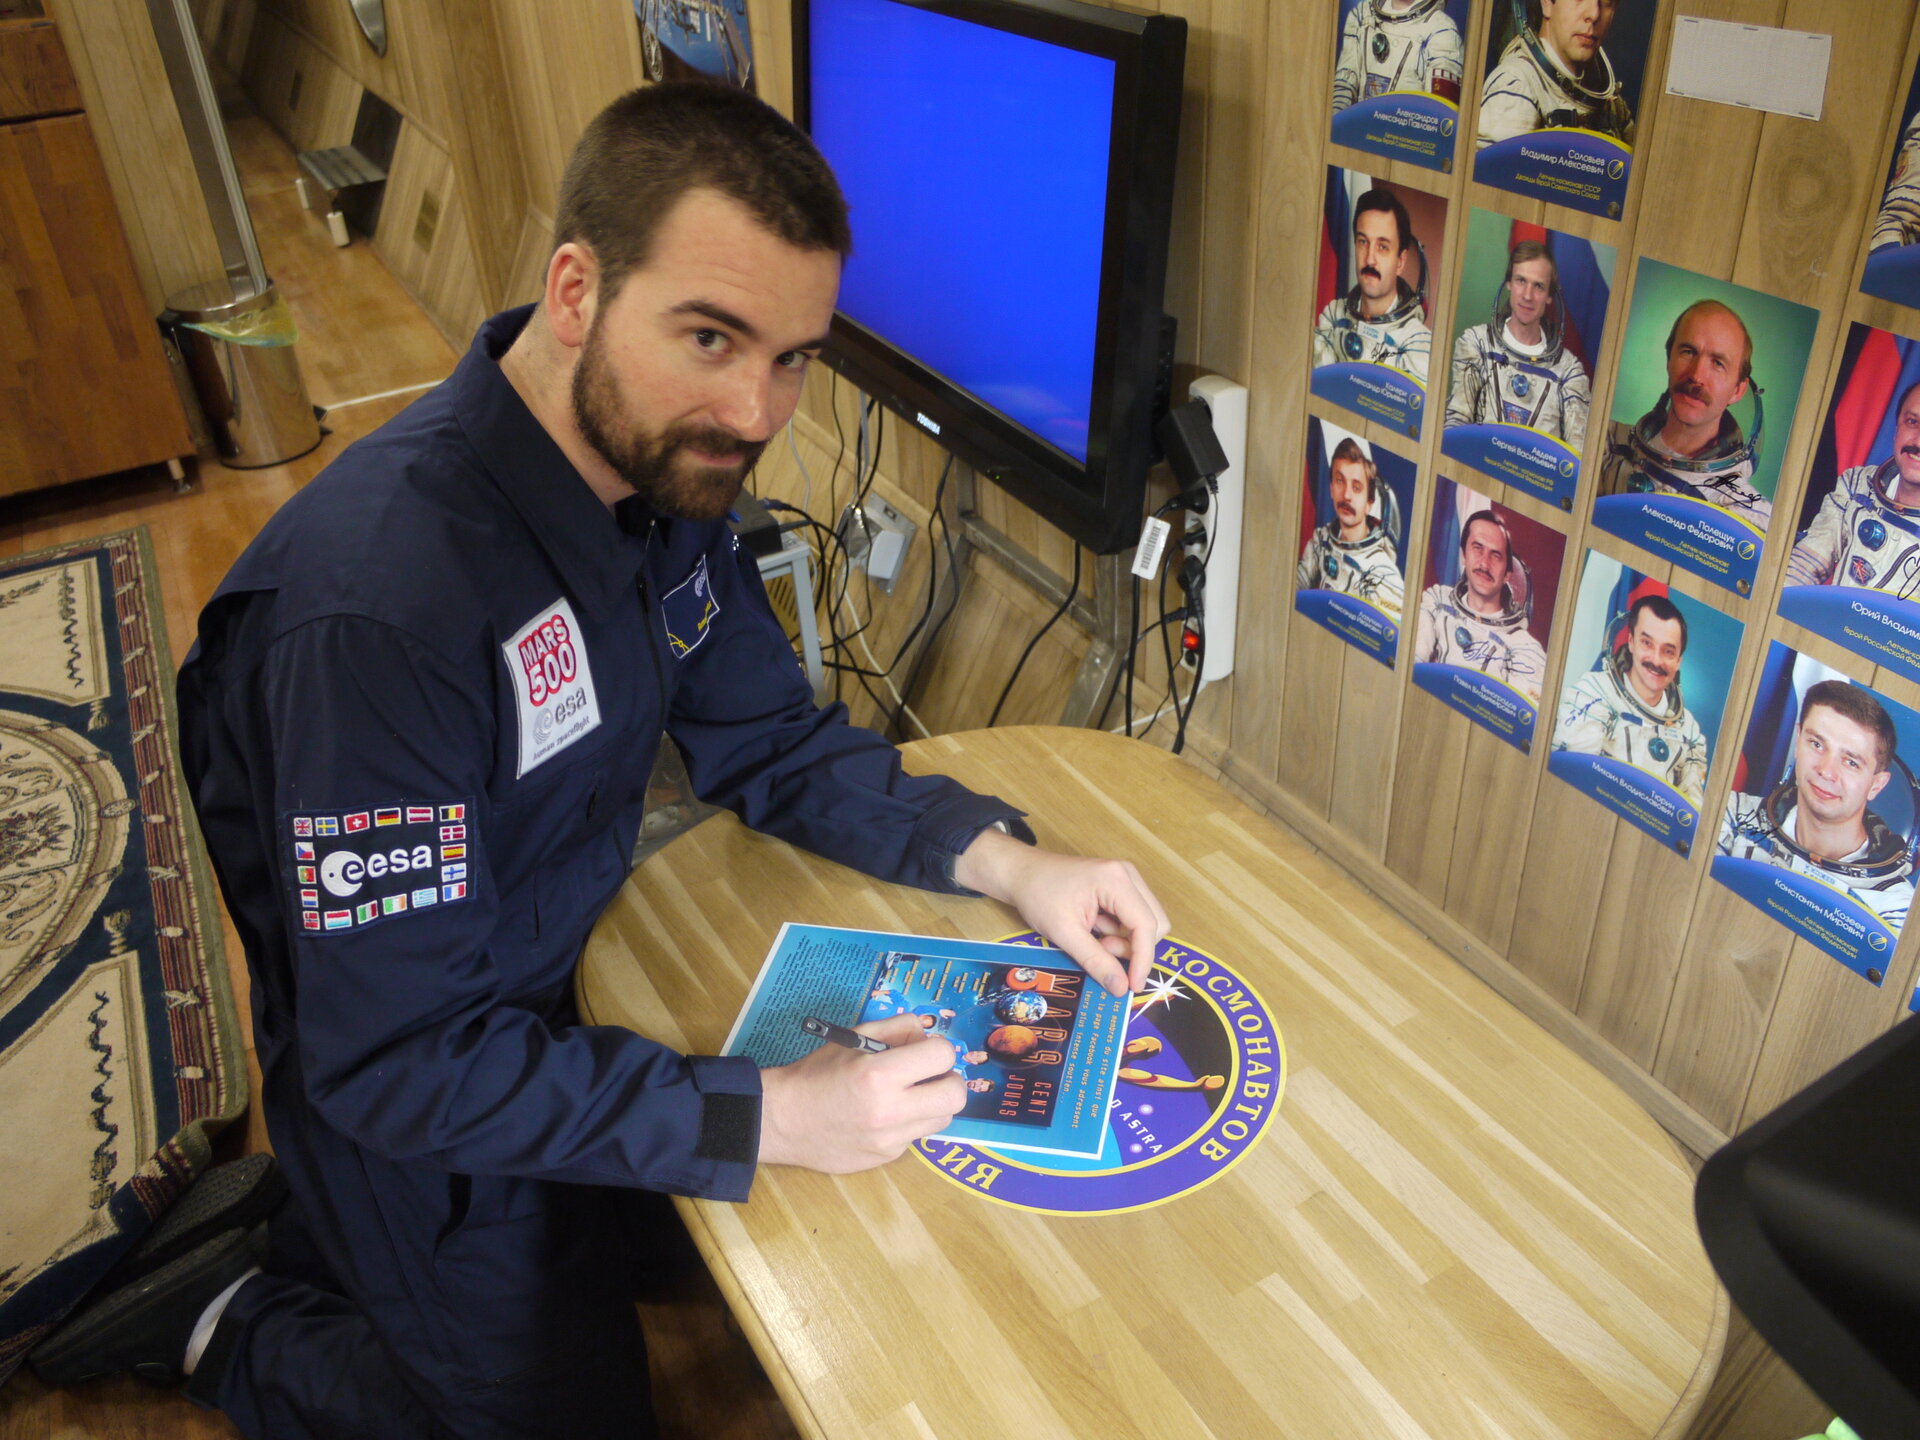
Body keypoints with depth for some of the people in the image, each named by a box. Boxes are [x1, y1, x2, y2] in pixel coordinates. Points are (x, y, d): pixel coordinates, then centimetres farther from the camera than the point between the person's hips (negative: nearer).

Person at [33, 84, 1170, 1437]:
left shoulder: (668, 465, -11)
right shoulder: (380, 601, -37)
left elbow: (776, 744, -1)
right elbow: (394, 1061, -32)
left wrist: (1006, 860, -15)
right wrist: (769, 1115, -34)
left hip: (576, 993, 7)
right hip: (419, 1118, -7)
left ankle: (329, 1245, 32)